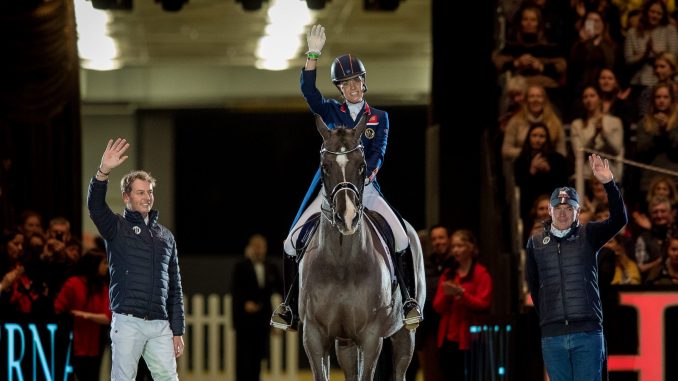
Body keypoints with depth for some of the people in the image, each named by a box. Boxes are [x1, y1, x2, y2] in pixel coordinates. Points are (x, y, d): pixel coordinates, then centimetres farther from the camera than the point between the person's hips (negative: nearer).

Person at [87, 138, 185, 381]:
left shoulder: (166, 236, 18)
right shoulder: (117, 227, 6)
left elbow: (175, 287, 18)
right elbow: (95, 206, -16)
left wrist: (178, 331, 12)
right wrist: (104, 171, -33)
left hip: (160, 325, 4)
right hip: (128, 322, -4)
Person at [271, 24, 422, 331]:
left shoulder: (379, 118, 8)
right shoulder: (331, 112, 7)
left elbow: (378, 153, -2)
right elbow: (308, 90, -10)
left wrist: (365, 175, -21)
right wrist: (313, 54, -20)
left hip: (365, 187, 0)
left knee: (400, 236, -20)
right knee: (294, 239, -12)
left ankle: (409, 302, -10)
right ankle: (290, 306, -1)